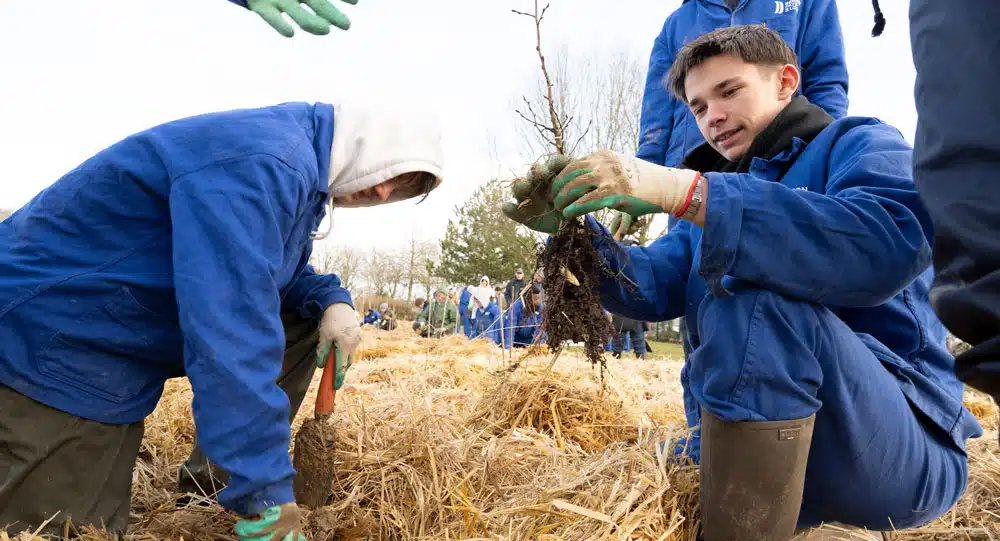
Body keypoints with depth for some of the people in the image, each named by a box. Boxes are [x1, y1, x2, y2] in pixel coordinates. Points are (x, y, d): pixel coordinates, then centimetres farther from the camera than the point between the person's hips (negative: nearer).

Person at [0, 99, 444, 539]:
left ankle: (213, 471, 8)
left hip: (138, 334, 9)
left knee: (304, 323, 2)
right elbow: (234, 333, -37)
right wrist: (268, 501, -33)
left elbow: (282, 271, 16)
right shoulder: (264, 160, -30)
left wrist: (333, 300, -7)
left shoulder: (301, 171, 2)